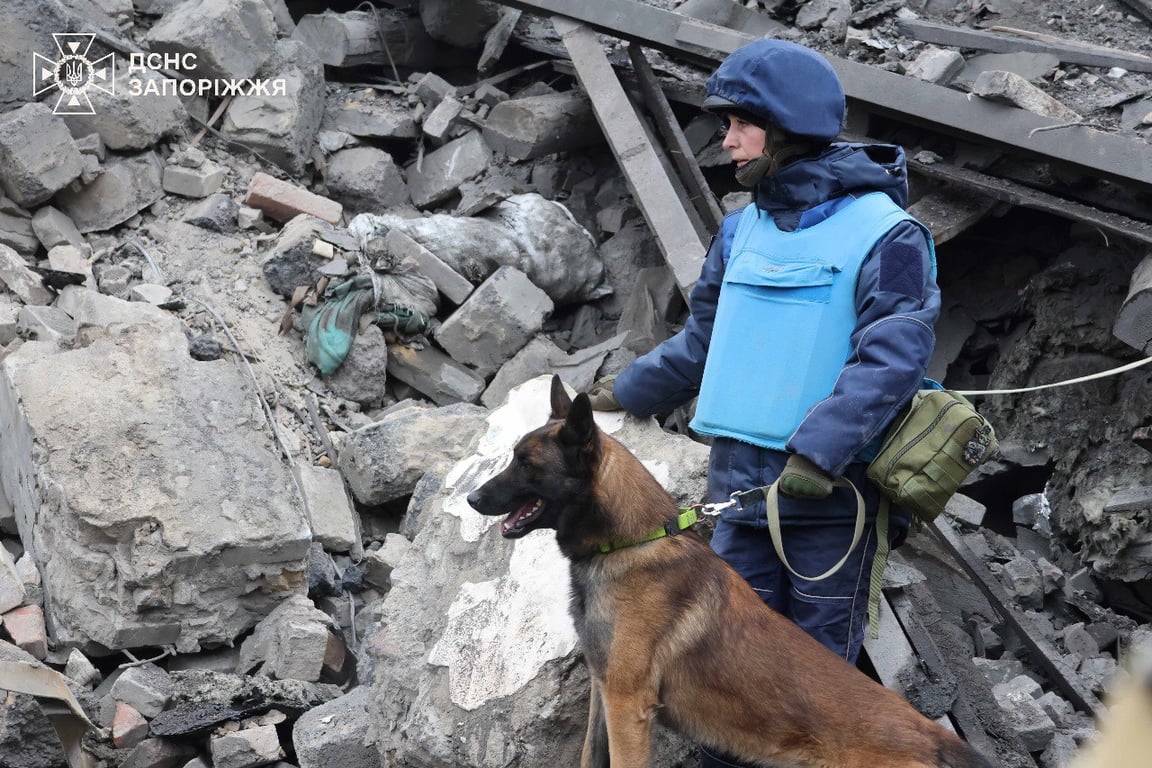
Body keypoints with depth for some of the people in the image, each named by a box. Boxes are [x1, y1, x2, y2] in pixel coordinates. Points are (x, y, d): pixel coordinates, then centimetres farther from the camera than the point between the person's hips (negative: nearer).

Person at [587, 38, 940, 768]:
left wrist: (819, 451, -27)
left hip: (831, 491, -6)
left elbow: (892, 357, -19)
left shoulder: (883, 232, -10)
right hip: (740, 482, 6)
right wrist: (628, 390, 22)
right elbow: (704, 343, 23)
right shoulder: (744, 230, 11)